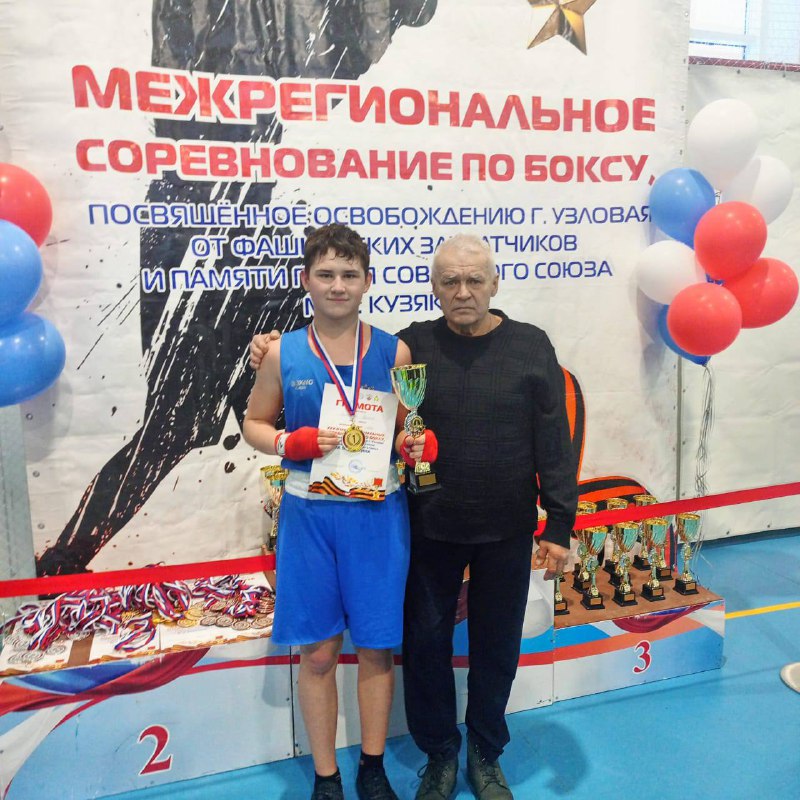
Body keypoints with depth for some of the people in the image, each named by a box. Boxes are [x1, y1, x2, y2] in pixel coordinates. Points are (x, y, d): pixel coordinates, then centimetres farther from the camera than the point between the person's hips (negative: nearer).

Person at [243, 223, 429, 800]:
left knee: (376, 646, 10)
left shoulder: (394, 352, 0)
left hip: (378, 513, 0)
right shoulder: (283, 354, 0)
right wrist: (292, 443, -11)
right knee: (318, 651, 9)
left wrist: (419, 444, -12)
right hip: (310, 514, 0)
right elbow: (253, 423, 8)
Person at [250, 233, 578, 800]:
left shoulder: (530, 345, -4)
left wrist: (560, 525, -4)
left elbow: (554, 444, -3)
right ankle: (439, 753, 37)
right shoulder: (412, 345, -3)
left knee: (496, 646, 15)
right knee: (426, 642, 11)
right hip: (429, 528, 0)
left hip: (506, 533, 0)